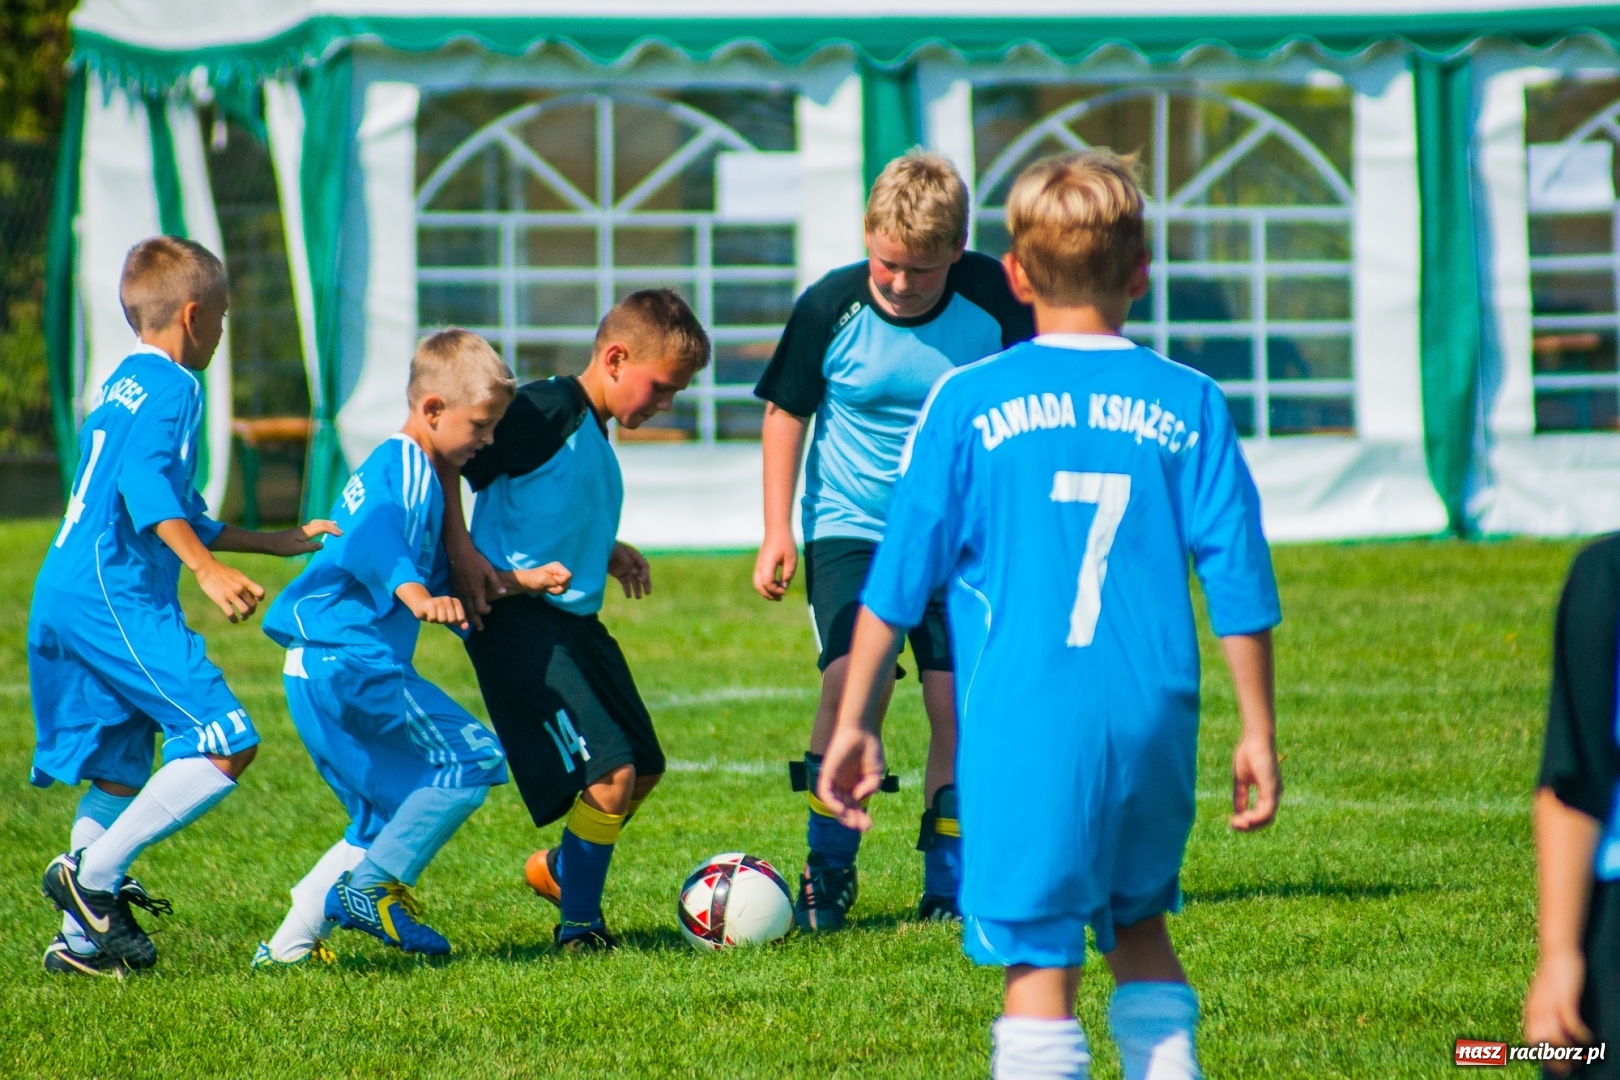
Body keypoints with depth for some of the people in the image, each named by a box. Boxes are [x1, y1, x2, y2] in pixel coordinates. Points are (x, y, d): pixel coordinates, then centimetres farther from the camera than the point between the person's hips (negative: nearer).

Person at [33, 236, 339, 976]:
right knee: (223, 744, -13)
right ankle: (94, 873, -14)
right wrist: (209, 569, -31)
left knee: (121, 772, 15)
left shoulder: (121, 386, 25)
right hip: (117, 599, -10)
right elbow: (145, 485, -22)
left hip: (62, 598, 10)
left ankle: (82, 941, 13)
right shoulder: (169, 387, -6)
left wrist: (273, 543, 38)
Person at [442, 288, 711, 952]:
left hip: (574, 620, 10)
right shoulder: (548, 411, -14)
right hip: (519, 621, -10)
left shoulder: (593, 432, 16)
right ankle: (579, 922, -2)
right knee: (611, 769, -17)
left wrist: (606, 552, 22)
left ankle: (559, 869, 35)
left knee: (645, 768, 13)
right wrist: (462, 552, -20)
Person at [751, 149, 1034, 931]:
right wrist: (777, 534, 0)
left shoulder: (992, 298, -11)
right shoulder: (830, 307, -12)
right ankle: (828, 868, -5)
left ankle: (948, 885, 10)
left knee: (958, 706, -4)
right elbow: (786, 412, 2)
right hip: (850, 525, -1)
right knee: (852, 682, -19)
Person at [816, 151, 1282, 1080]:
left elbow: (898, 579, 2)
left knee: (1040, 959, -2)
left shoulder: (968, 403, -1)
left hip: (1026, 720, -3)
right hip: (1155, 718, 3)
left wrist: (857, 722, 9)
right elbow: (1241, 585, 5)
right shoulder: (1189, 406, 3)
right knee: (1139, 920, 23)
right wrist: (1257, 732, 13)